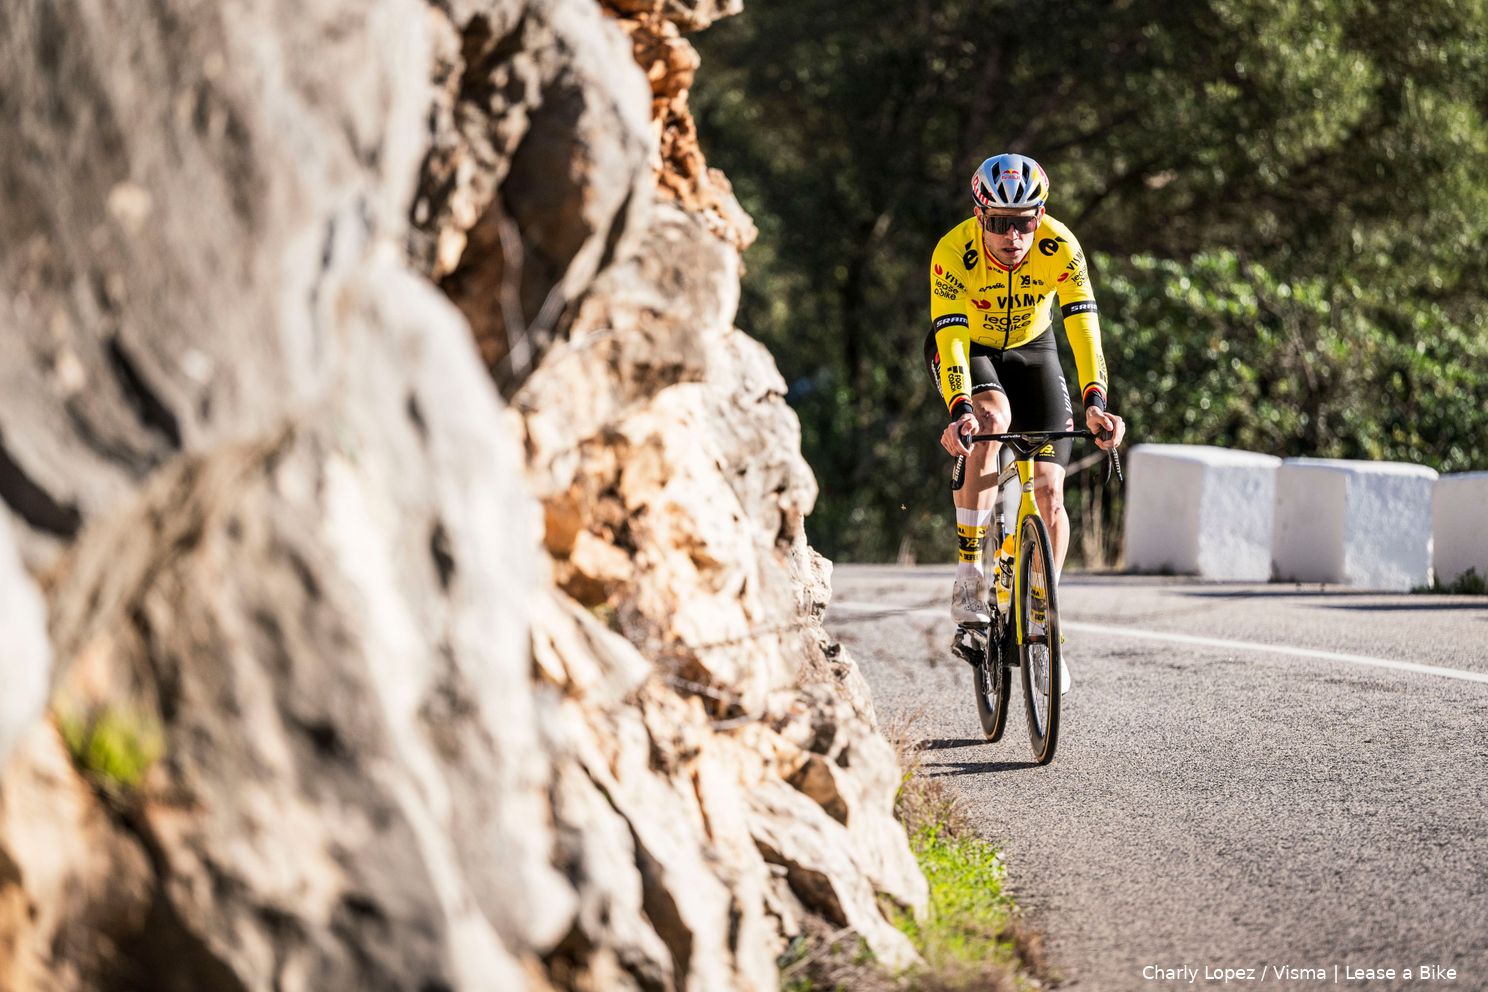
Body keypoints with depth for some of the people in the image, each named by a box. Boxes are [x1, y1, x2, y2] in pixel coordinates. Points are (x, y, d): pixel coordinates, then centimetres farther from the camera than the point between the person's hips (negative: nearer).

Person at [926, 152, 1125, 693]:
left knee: (1048, 490, -10)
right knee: (993, 418, -35)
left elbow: (1083, 324, -35)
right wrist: (961, 411, -53)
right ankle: (969, 575, -31)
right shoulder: (953, 253, -32)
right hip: (967, 349, -2)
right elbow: (952, 339, -38)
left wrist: (1094, 400, -49)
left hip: (1031, 348, 2)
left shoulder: (1059, 247, -28)